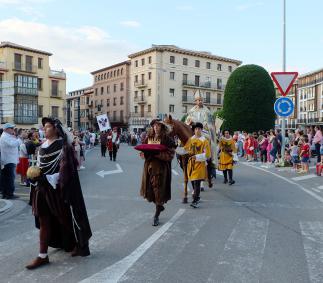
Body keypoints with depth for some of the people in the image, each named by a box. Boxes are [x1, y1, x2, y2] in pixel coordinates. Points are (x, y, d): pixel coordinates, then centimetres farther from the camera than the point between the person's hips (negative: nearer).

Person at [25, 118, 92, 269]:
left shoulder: (63, 146, -11)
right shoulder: (43, 146, 10)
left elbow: (65, 170, -18)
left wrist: (45, 178, -23)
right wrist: (35, 175, 1)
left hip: (57, 189, -6)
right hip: (42, 189, 7)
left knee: (63, 218, 7)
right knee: (43, 221, 8)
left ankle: (80, 243, 29)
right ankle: (42, 255, 17)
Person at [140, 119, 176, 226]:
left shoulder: (167, 139, -8)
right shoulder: (149, 137, 10)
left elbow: (170, 155, -13)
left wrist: (156, 153, -24)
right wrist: (144, 154, -5)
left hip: (161, 167, -6)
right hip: (149, 165, 6)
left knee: (158, 190, -3)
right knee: (149, 189, 10)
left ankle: (156, 215, 11)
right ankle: (160, 206, 36)